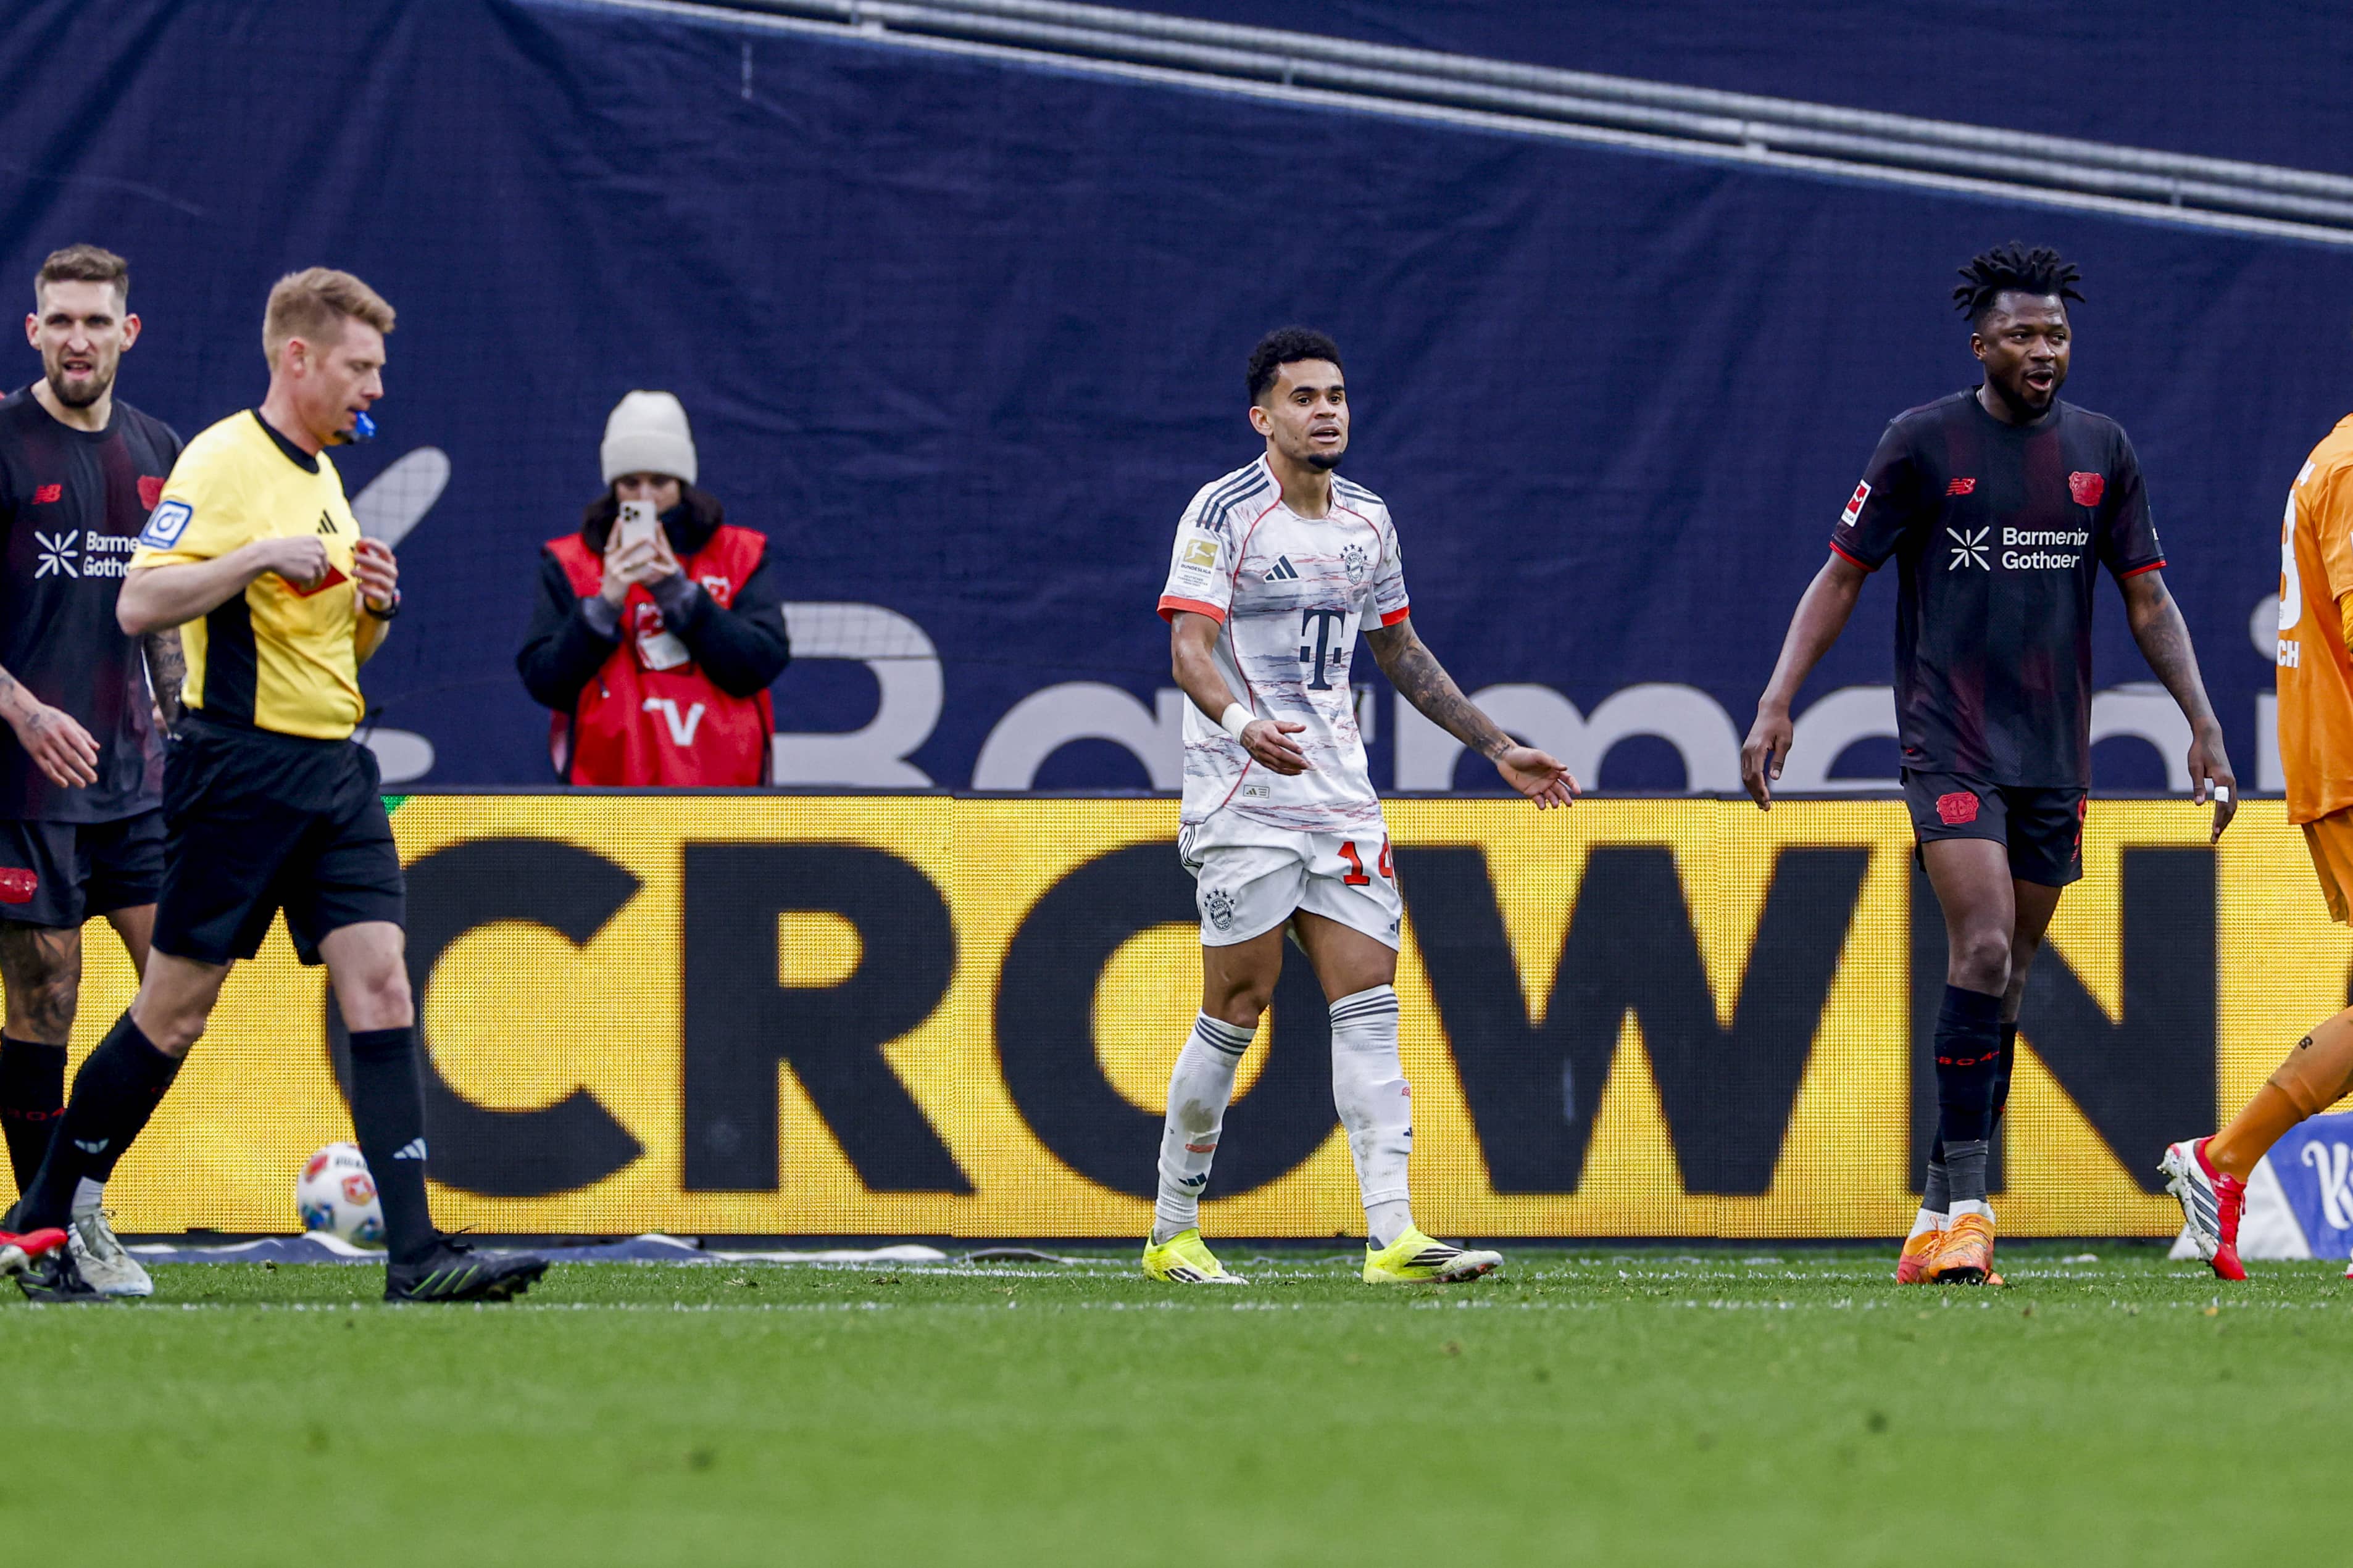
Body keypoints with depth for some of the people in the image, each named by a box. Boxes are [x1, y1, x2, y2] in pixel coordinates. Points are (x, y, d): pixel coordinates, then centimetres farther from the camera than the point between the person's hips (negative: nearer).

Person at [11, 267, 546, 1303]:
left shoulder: (323, 476, 17)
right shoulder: (222, 463, -9)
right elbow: (139, 605, -19)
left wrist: (375, 606, 5)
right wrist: (262, 556, -25)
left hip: (332, 769, 8)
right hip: (241, 762, -8)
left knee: (380, 985, -6)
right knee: (176, 1009, -2)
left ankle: (415, 1252, -12)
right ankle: (42, 1225, 12)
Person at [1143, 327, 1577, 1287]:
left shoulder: (1367, 522, 13)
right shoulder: (1224, 513, -8)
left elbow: (1400, 654, 24)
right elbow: (1189, 650, -17)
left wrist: (1497, 748, 22)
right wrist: (1242, 722, -37)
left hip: (1342, 801, 6)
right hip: (1244, 800, -6)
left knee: (1369, 1003, -5)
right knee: (1237, 1009, -5)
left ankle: (1392, 1233, -12)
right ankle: (1173, 1233, 9)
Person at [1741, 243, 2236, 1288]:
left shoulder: (2102, 450, 8)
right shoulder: (1923, 443, -3)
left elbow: (2147, 599, 15)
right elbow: (1841, 576, 1)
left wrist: (2203, 721, 6)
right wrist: (1776, 705, -9)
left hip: (2055, 756, 4)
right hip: (1951, 748, -4)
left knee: (2005, 982, 5)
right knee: (1983, 951, -19)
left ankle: (1944, 1217, 12)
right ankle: (1963, 1205, -16)